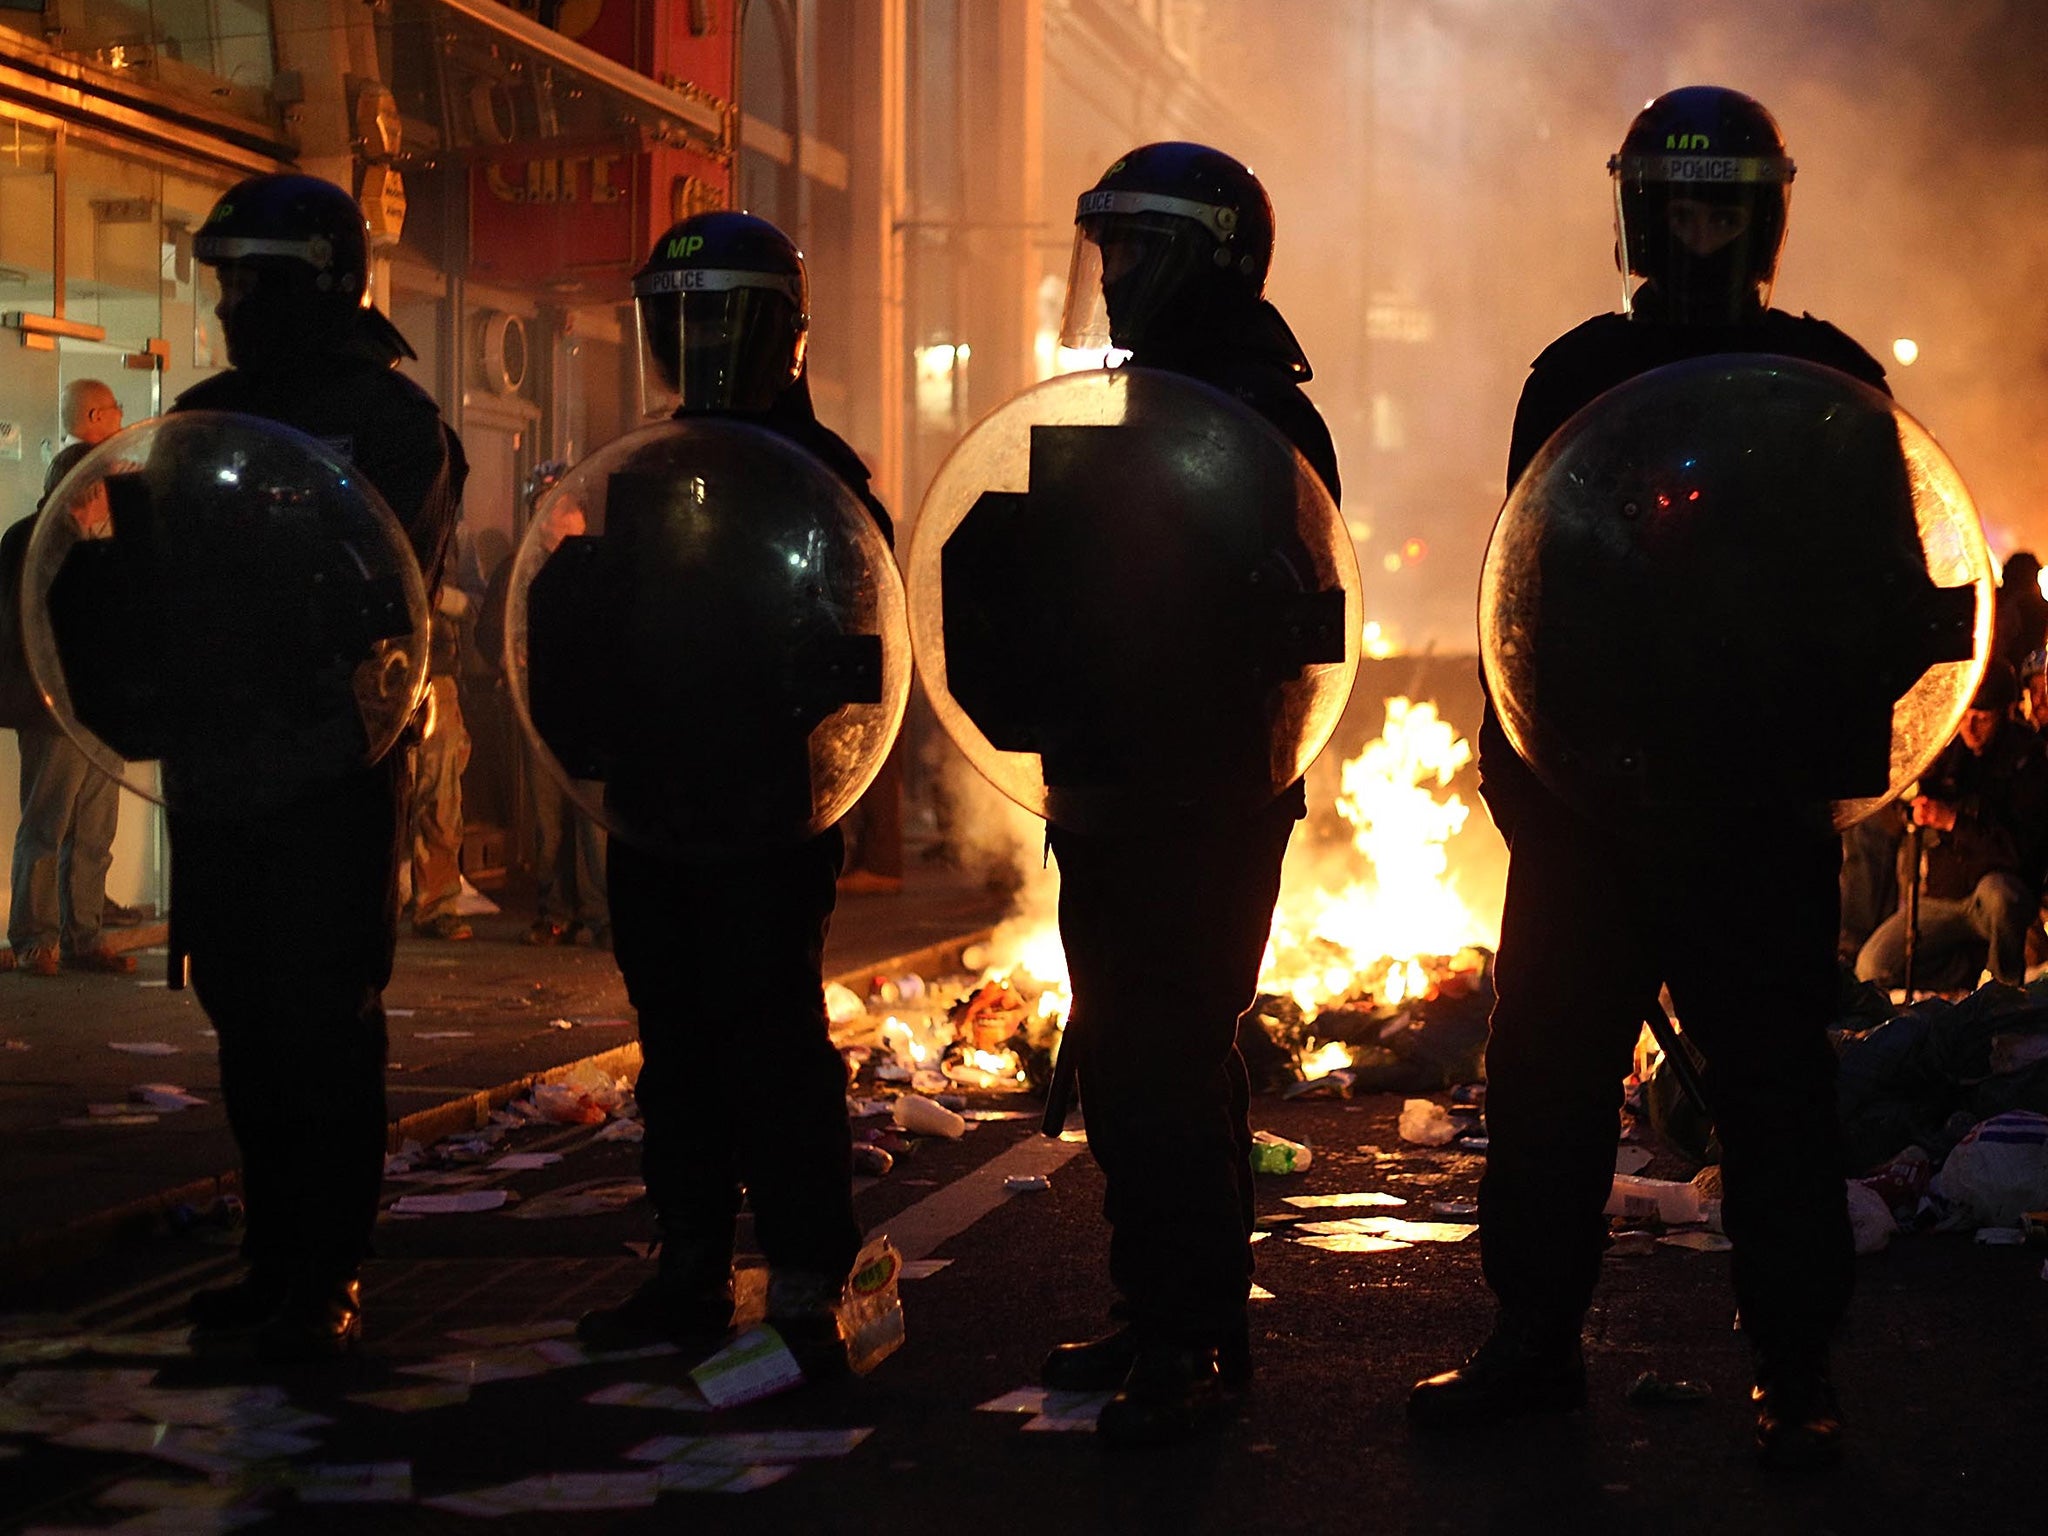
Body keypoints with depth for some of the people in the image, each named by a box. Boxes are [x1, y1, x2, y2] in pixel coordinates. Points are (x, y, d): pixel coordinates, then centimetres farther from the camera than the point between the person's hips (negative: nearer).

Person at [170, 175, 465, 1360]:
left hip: (341, 758, -6)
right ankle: (277, 1261, 19)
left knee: (327, 1015, -4)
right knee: (244, 1006, 9)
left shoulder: (392, 419, -4)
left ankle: (329, 1278, 3)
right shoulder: (211, 412, 16)